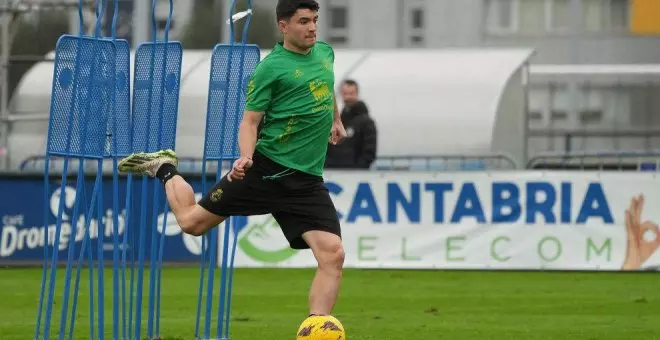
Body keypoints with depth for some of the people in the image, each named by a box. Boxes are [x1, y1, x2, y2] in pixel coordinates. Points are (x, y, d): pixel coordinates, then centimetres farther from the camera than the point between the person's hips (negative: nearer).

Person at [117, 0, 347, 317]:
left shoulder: (324, 52, 9)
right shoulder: (271, 67, -9)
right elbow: (250, 121, -10)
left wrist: (336, 120, 43)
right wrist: (246, 157, -27)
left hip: (306, 181, 4)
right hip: (266, 168, -4)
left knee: (332, 255, -15)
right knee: (192, 221, 6)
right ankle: (164, 169, 35)